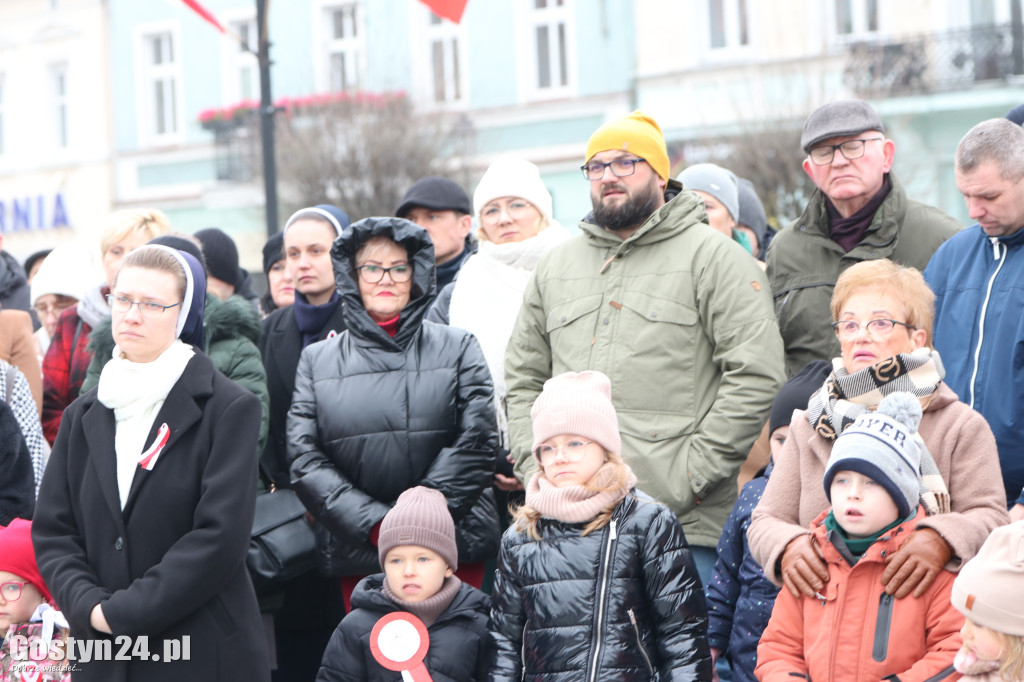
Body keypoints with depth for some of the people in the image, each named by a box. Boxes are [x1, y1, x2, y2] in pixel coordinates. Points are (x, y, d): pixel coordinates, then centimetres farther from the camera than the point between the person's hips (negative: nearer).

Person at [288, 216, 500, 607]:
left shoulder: (457, 348, 9)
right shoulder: (317, 361, 11)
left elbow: (476, 443, 1)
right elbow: (304, 459, 3)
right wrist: (374, 524, -9)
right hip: (357, 553, 1)